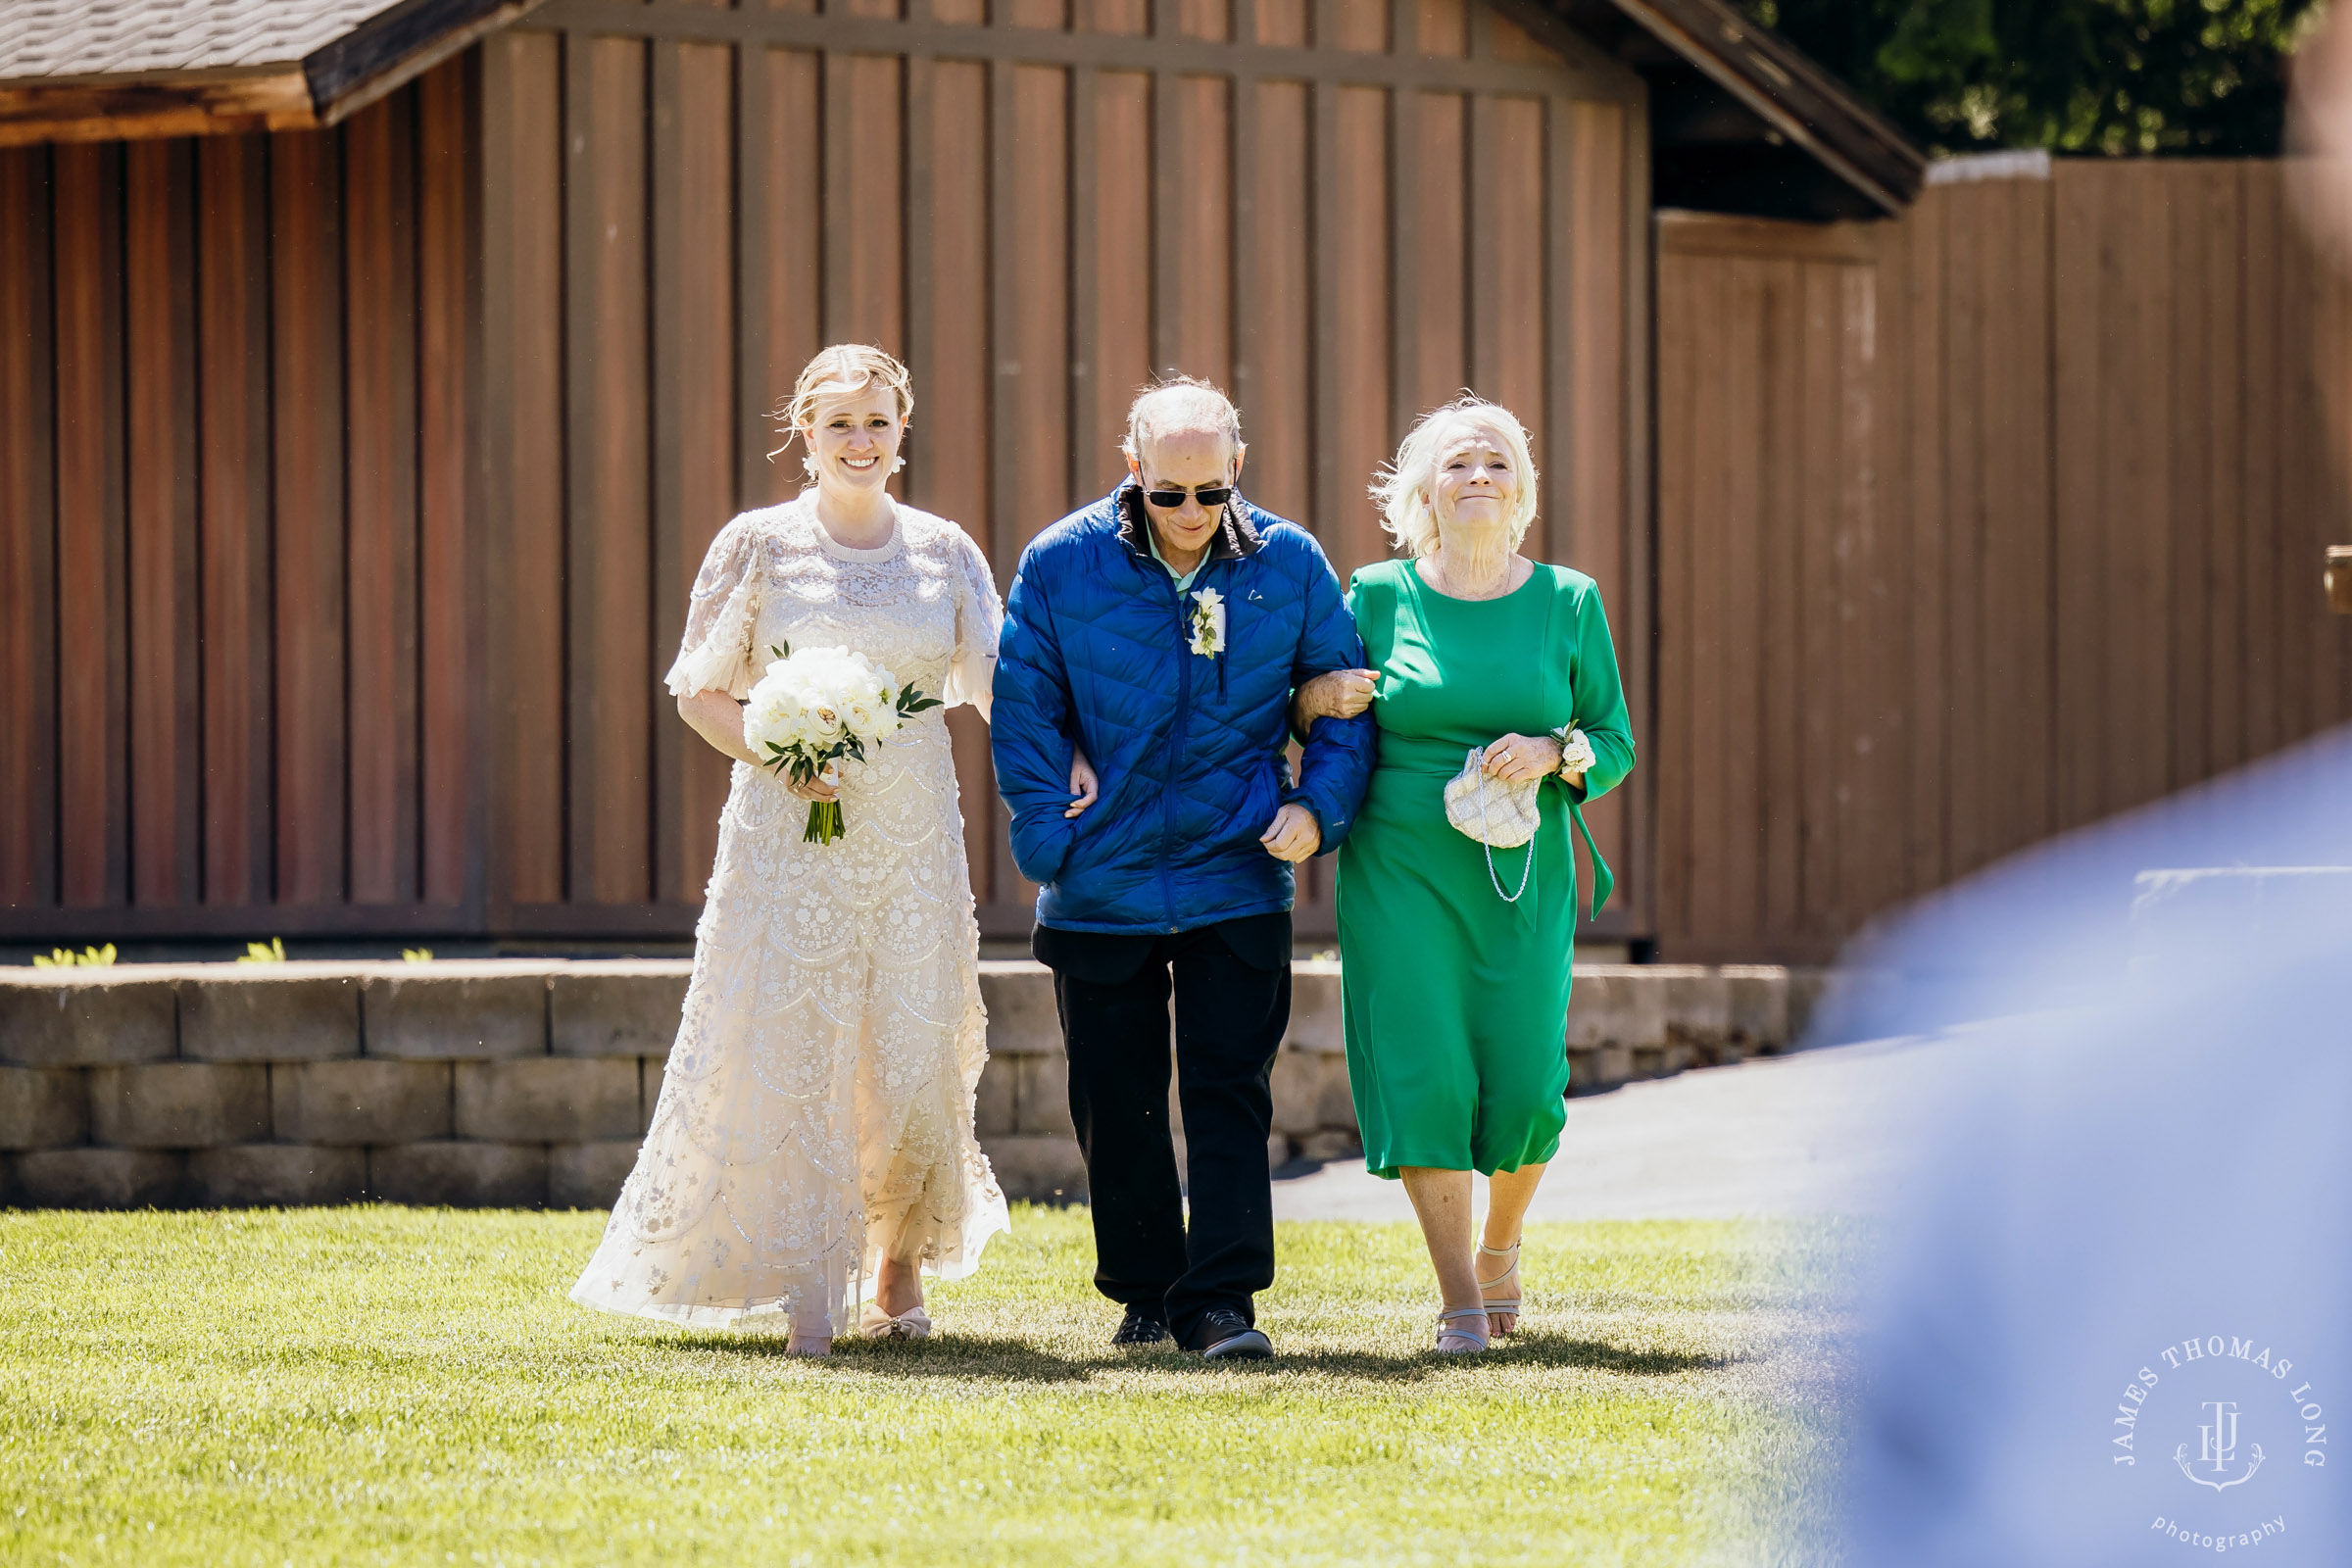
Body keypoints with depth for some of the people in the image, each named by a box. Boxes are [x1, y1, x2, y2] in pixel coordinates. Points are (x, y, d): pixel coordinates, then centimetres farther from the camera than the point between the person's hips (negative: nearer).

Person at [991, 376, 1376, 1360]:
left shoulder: (1288, 565, -1)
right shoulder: (1060, 566, -4)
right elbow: (1024, 714, 2)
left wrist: (1319, 806, -8)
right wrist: (1050, 841, -6)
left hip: (1237, 876, -1)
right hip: (1102, 889, 1)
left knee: (1228, 1094, -7)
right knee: (1114, 1103, 8)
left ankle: (1221, 1299, -6)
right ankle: (1145, 1291, 22)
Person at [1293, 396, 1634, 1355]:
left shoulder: (1567, 602, 6)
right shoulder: (1379, 596, 3)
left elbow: (1615, 744, 9)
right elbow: (1307, 713, 13)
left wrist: (1550, 754, -12)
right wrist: (1319, 696, -10)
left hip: (1524, 876, 1)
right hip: (1399, 870, -1)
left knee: (1524, 1087, -4)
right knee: (1425, 1076, -9)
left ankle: (1499, 1247, 27)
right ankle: (1459, 1300, 1)